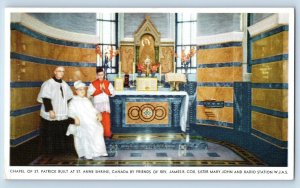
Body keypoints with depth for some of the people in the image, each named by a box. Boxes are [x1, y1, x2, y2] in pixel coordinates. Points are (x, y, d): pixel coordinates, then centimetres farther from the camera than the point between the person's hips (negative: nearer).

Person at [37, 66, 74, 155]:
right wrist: (50, 110, -20)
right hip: (51, 115, -5)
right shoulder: (48, 84, -7)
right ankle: (50, 151, 14)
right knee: (51, 134, 1)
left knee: (63, 133, 8)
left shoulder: (65, 84, 13)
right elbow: (46, 98, -14)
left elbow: (70, 98, 16)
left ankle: (62, 149, 20)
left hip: (63, 114, 6)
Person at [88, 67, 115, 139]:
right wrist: (99, 90, -12)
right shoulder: (93, 84, 1)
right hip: (97, 104, -1)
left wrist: (105, 89, -11)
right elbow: (89, 94, -9)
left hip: (106, 104, 1)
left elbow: (112, 93, 2)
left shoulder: (108, 83, 7)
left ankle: (107, 134, 3)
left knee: (106, 119, -3)